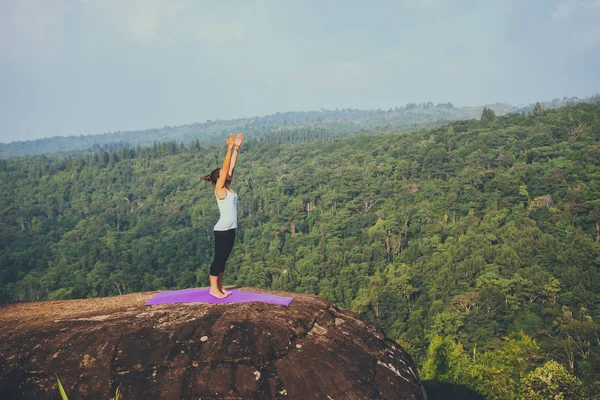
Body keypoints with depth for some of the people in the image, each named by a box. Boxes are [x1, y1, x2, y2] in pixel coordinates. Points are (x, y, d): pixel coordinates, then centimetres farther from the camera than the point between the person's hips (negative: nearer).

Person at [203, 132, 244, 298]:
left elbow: (231, 166, 10)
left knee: (223, 259, 14)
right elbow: (225, 167, -15)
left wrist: (237, 147, 8)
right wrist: (230, 147, -15)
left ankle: (220, 287, 22)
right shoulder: (219, 189, -9)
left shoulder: (227, 188, 11)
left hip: (230, 229, 8)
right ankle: (214, 288, 9)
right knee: (218, 259, 0)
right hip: (222, 230, -8)